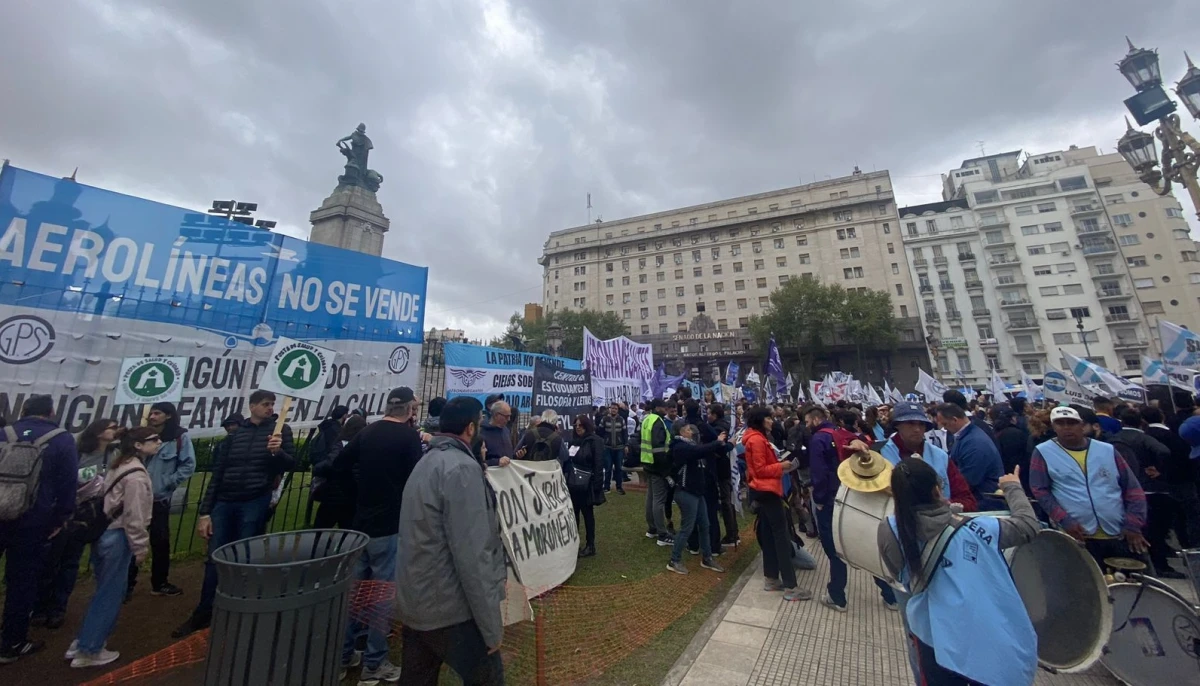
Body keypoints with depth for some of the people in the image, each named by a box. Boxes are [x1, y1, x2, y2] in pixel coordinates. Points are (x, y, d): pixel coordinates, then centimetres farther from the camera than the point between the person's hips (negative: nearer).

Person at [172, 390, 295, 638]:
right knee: (214, 559, 10)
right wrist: (205, 512, 6)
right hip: (224, 503, 3)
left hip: (255, 503, -3)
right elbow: (217, 473, 10)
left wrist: (278, 452, -27)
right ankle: (203, 614, 28)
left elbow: (291, 464, -6)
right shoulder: (235, 434, 9)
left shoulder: (280, 430, 0)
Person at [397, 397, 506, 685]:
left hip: (414, 603, 9)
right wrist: (491, 624, -17)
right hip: (450, 609, -9)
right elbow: (472, 554, -24)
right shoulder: (462, 468, -21)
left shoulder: (426, 463, 11)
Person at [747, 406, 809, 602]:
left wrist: (780, 465, 3)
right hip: (767, 491, -10)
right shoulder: (757, 440, -18)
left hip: (763, 491, 10)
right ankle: (790, 587, -1)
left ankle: (772, 579, 21)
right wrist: (781, 466, -13)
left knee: (768, 535, 13)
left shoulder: (757, 438, 15)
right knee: (781, 537, -6)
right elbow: (760, 470, -19)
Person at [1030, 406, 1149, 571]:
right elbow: (1040, 491, -5)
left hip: (1120, 536, 4)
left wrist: (1133, 525, -1)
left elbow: (1133, 489, 9)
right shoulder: (1043, 452, -3)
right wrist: (1064, 521, -16)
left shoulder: (1107, 450, 7)